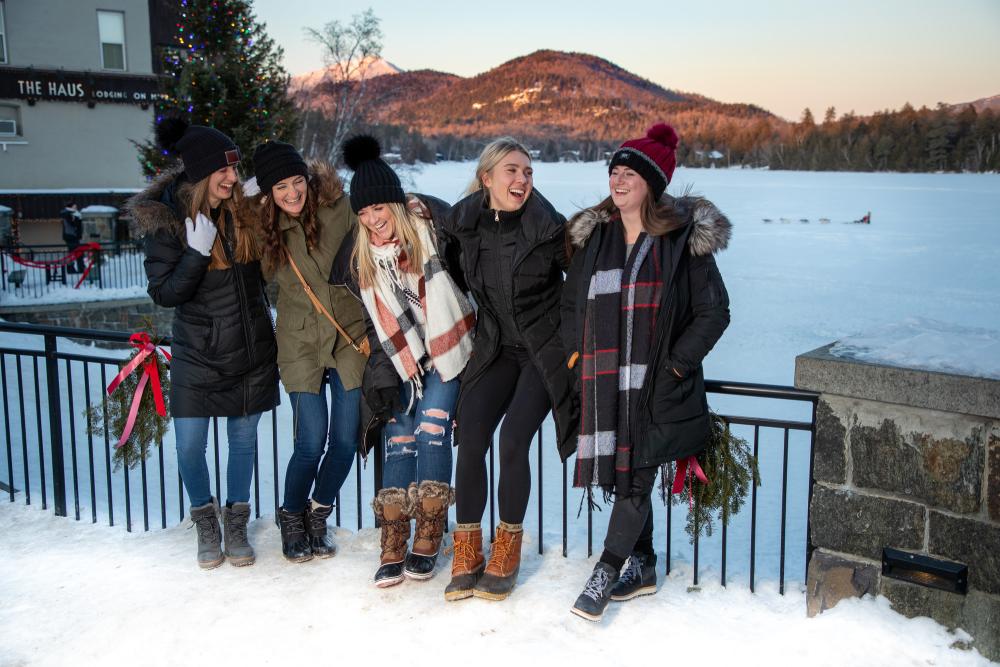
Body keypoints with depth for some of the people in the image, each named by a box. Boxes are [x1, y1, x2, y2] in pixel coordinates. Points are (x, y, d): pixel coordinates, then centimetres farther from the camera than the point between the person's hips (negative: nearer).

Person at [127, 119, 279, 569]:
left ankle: (236, 523, 29)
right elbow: (163, 293, -13)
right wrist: (197, 253, -25)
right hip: (197, 354, -3)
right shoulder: (165, 220, -10)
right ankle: (205, 521, 27)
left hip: (251, 350, 3)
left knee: (244, 439, 11)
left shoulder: (242, 208, 0)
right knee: (190, 447, 1)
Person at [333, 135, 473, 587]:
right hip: (401, 359, 4)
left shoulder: (433, 222, -14)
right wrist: (381, 378, -3)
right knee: (399, 438, -5)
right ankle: (393, 547, -4)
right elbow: (375, 322, 4)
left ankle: (428, 543, -4)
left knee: (432, 429, -13)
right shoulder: (361, 257, 1)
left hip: (446, 350, -3)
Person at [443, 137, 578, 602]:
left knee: (512, 439, -16)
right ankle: (466, 559, 2)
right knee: (469, 440, -11)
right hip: (496, 349, 4)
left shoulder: (548, 228, -14)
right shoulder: (464, 223, -3)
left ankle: (506, 557, 2)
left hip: (545, 349, -4)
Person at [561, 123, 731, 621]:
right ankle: (642, 567, 27)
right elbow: (571, 304, 17)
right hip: (605, 382, 5)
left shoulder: (685, 238, -6)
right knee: (623, 475, 12)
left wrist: (676, 364, -9)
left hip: (658, 384, -5)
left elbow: (714, 312, -3)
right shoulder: (593, 234, 8)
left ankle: (604, 575, 5)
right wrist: (579, 354, 5)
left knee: (635, 477, -5)